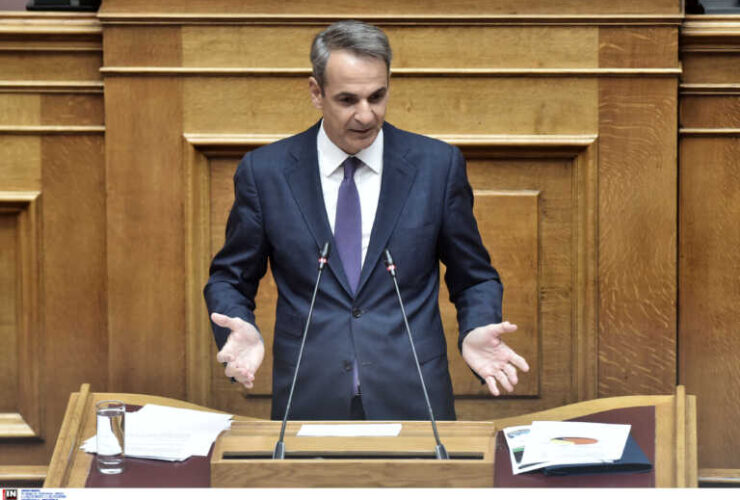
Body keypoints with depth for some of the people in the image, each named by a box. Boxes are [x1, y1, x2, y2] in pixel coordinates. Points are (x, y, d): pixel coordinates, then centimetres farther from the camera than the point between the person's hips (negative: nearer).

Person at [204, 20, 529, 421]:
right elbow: (229, 278, 9)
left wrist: (476, 334, -12)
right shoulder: (264, 171, 1)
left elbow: (474, 278, 9)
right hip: (309, 401, 0)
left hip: (411, 402, 0)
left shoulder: (438, 165, 1)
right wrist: (242, 333, -12)